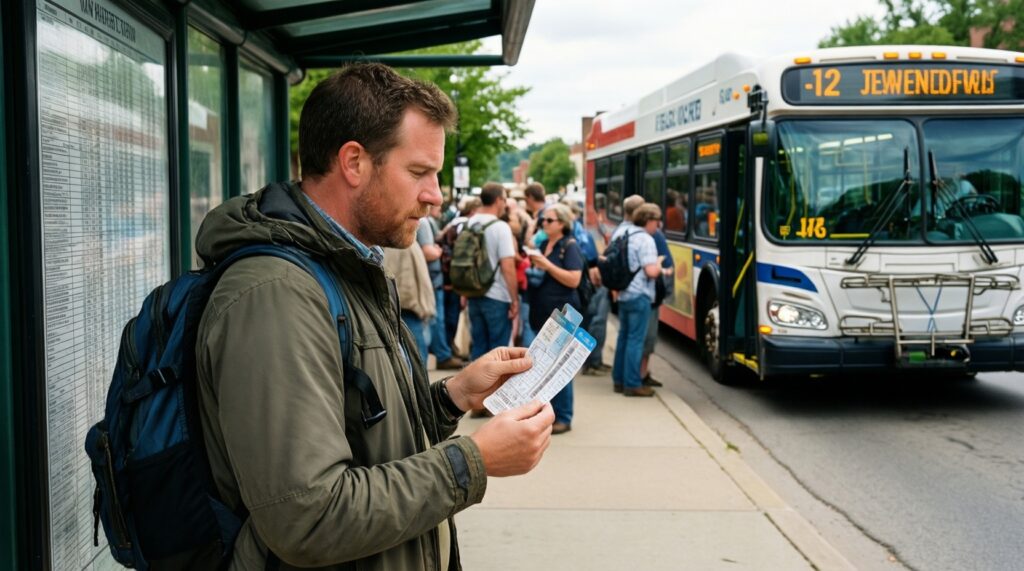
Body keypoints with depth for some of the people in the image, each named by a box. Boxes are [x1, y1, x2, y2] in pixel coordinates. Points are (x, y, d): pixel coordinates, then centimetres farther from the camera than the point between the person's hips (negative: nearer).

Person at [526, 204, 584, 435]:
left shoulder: (570, 246, -8)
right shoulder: (542, 244, 14)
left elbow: (574, 280, -17)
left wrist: (546, 265, -18)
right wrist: (533, 267, 5)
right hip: (541, 312, 8)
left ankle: (563, 417, 0)